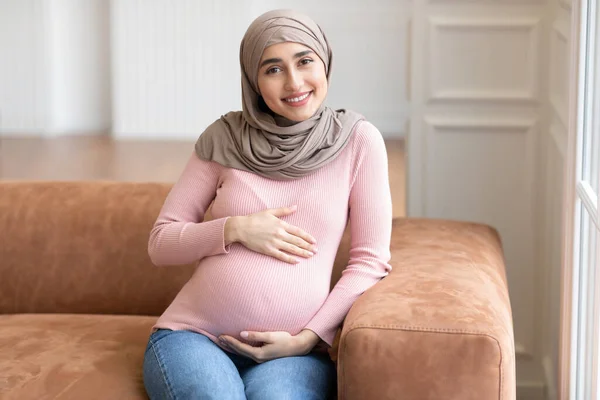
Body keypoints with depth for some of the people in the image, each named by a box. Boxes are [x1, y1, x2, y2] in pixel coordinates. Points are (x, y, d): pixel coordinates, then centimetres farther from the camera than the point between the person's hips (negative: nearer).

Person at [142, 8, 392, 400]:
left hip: (291, 349, -1)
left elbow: (370, 261, 2)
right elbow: (161, 243, 7)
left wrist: (308, 338, -9)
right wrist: (235, 228, -9)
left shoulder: (359, 140, 2)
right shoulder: (224, 137, 5)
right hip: (194, 335, 1)